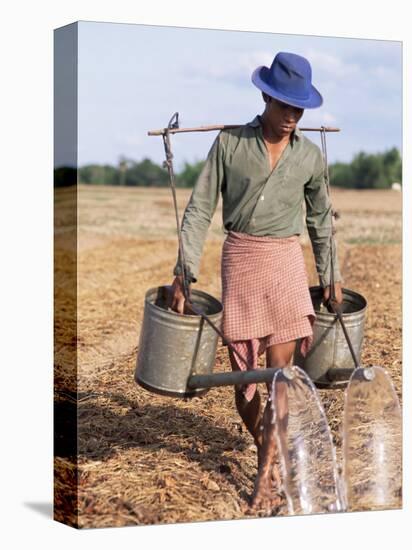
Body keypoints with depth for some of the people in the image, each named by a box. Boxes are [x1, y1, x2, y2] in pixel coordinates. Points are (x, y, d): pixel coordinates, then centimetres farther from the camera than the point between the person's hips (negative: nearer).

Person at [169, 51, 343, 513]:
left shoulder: (310, 155, 4)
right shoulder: (229, 143, -2)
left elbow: (320, 219, 16)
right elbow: (200, 209, -2)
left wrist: (330, 276, 15)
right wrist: (185, 271, -9)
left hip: (285, 261, 1)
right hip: (240, 258, 0)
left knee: (279, 368, -5)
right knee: (242, 368, 4)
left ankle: (267, 474, 4)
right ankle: (263, 443, 30)